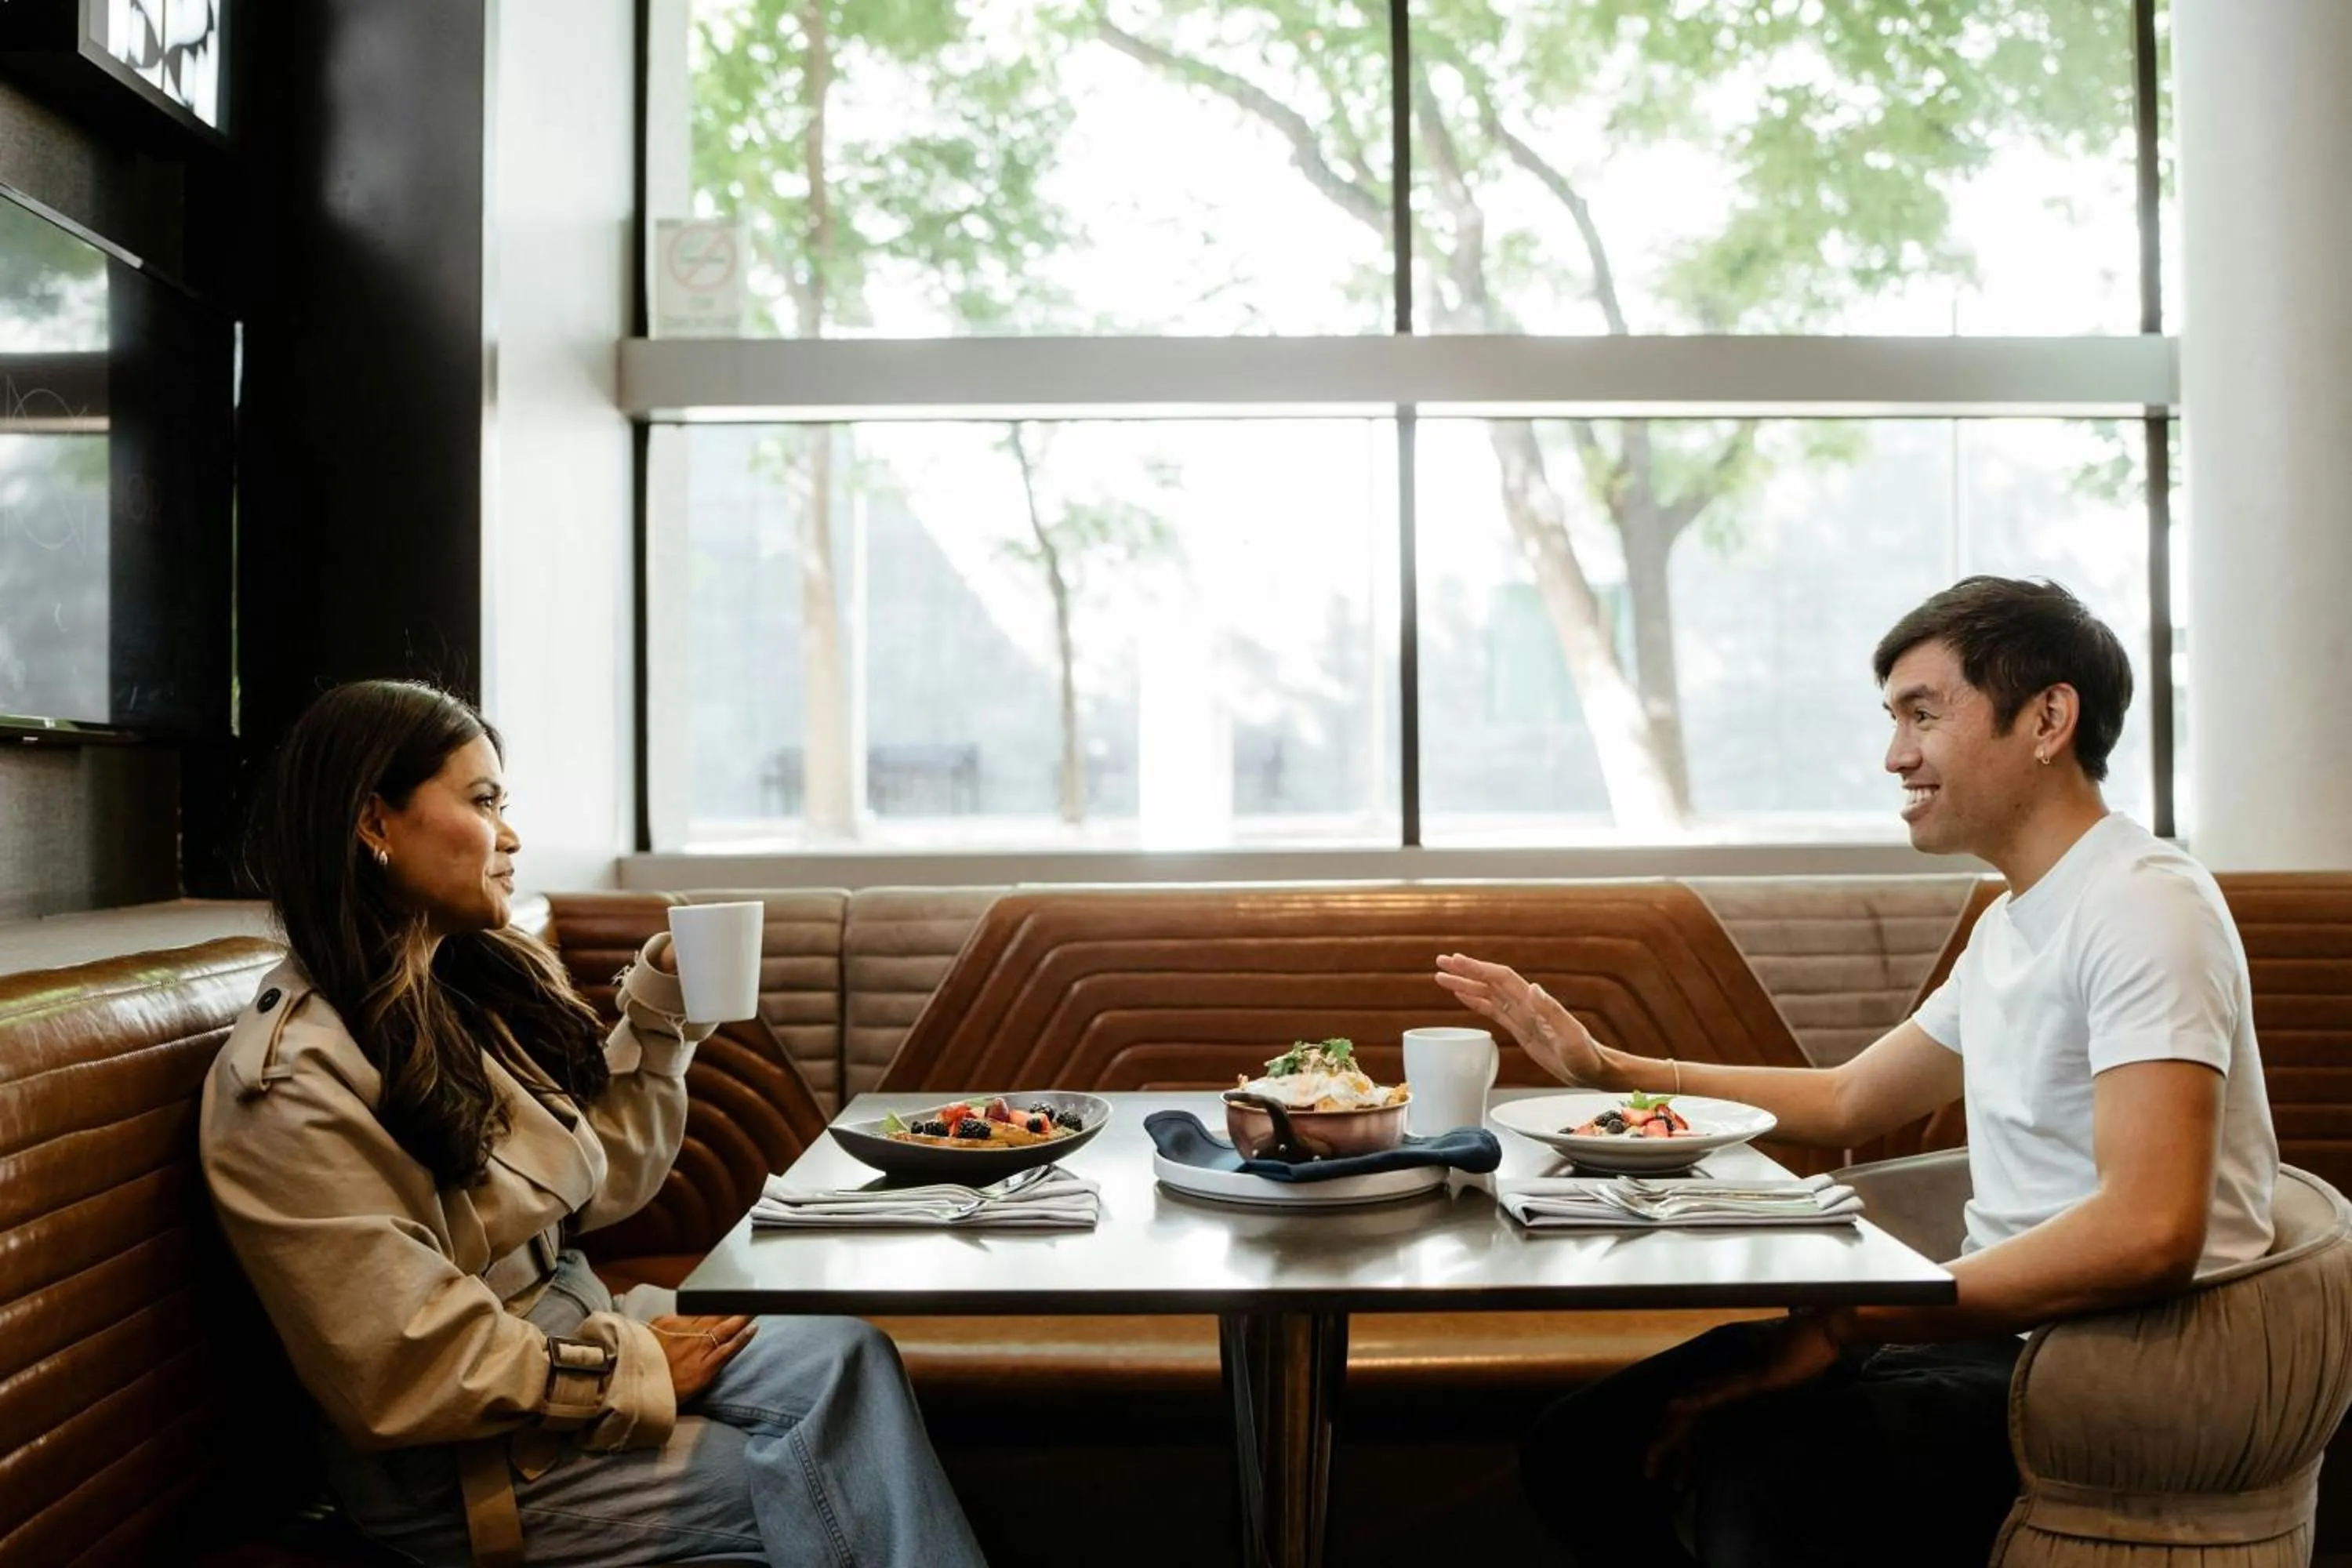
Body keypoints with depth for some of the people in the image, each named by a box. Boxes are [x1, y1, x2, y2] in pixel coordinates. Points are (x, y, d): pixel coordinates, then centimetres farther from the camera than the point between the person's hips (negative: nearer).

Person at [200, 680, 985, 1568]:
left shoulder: (485, 983, 4)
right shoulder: (292, 1083, -21)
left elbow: (600, 1184, 13)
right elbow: (404, 1376, -23)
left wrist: (662, 1006, 3)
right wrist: (631, 1369, -16)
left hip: (577, 1338, 7)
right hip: (461, 1460, -7)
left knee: (853, 1360, -14)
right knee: (818, 1488, -13)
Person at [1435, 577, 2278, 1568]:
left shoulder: (2142, 904, -15)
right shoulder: (2012, 924, 16)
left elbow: (2148, 1233, -28)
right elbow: (1846, 1104, 22)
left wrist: (1844, 1323, -28)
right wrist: (1603, 1068, 14)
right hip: (2002, 1333, 9)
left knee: (1753, 1476, -34)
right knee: (1581, 1447, -2)